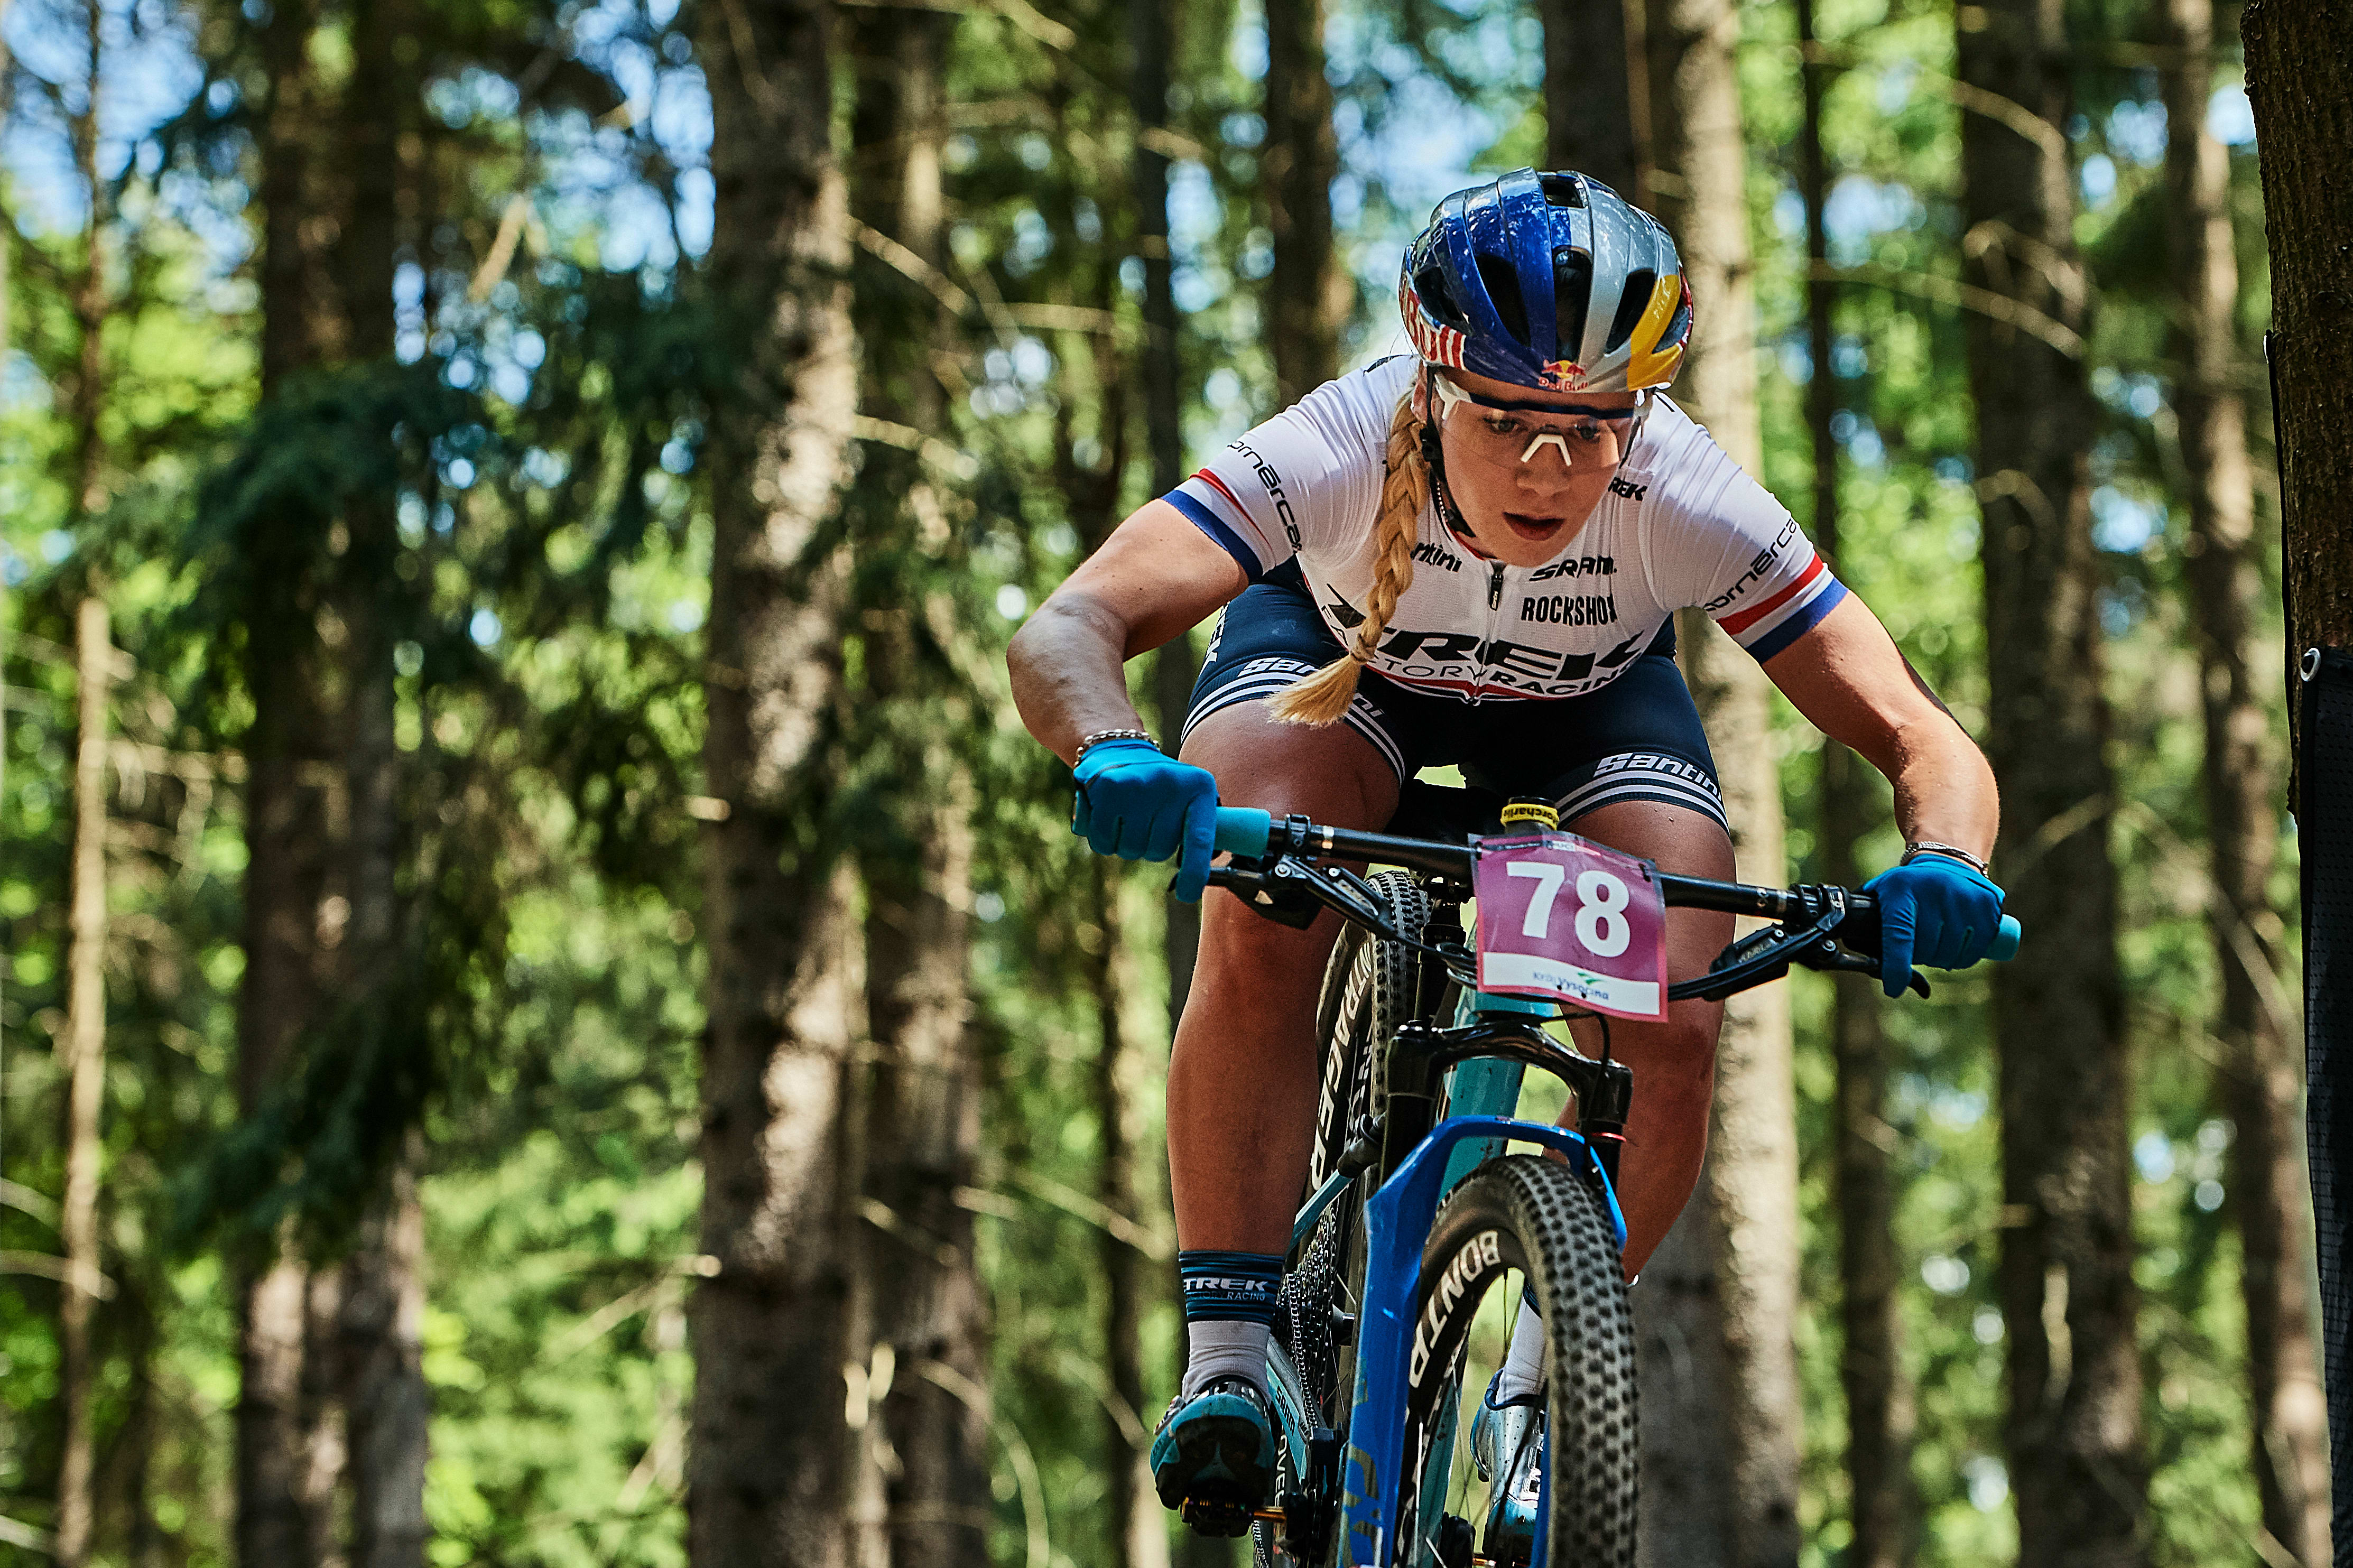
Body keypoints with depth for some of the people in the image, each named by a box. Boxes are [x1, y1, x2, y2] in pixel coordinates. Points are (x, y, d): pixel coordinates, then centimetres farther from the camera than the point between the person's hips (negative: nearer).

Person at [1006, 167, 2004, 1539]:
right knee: (1257, 941, -30)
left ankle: (1538, 1391, 7)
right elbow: (1067, 631, -48)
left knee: (1672, 1040, -18)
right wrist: (1117, 761, -70)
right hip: (1336, 649, -1)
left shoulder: (1689, 506, -37)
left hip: (1591, 698, 1)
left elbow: (1922, 740, -34)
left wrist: (1945, 865, -56)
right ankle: (1230, 1366, -16)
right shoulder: (1339, 453, -40)